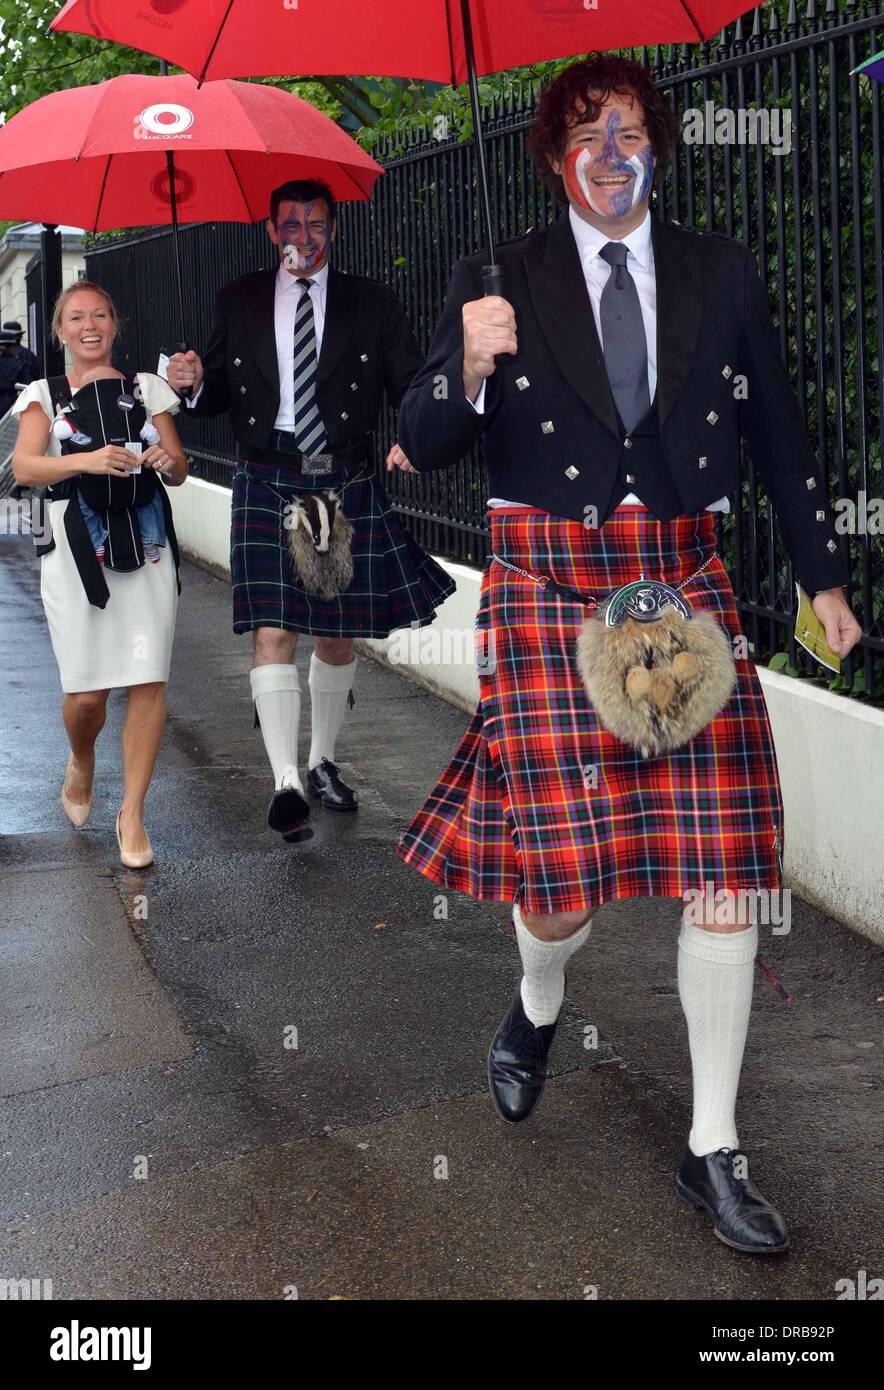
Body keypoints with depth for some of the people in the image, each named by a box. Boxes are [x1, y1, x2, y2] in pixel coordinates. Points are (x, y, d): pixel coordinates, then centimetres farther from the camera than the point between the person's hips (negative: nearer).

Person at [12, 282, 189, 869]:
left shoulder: (146, 389, 13)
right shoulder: (45, 396, 9)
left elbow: (179, 472, 13)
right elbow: (24, 468, -8)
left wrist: (168, 461, -11)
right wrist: (86, 460, -25)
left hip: (146, 544, 1)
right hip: (77, 549, -1)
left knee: (148, 681, -6)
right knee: (86, 690, -3)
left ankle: (133, 813, 5)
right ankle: (82, 764, 32)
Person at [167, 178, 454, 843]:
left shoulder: (372, 303, 7)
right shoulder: (239, 302, 10)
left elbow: (412, 384, 3)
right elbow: (224, 393, 12)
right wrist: (195, 383, -11)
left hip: (347, 488, 1)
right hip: (267, 485, -1)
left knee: (337, 635, 12)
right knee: (273, 633, -13)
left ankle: (323, 762, 31)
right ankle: (287, 783, -15)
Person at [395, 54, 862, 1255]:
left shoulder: (720, 276, 9)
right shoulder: (502, 280, 3)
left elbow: (779, 434, 15)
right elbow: (425, 447, -1)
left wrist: (824, 577, 16)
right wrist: (470, 369, -22)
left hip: (684, 584, 2)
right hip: (548, 589, -2)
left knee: (724, 870, -3)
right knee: (564, 863, -3)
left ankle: (715, 1152, 12)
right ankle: (539, 1006, 36)